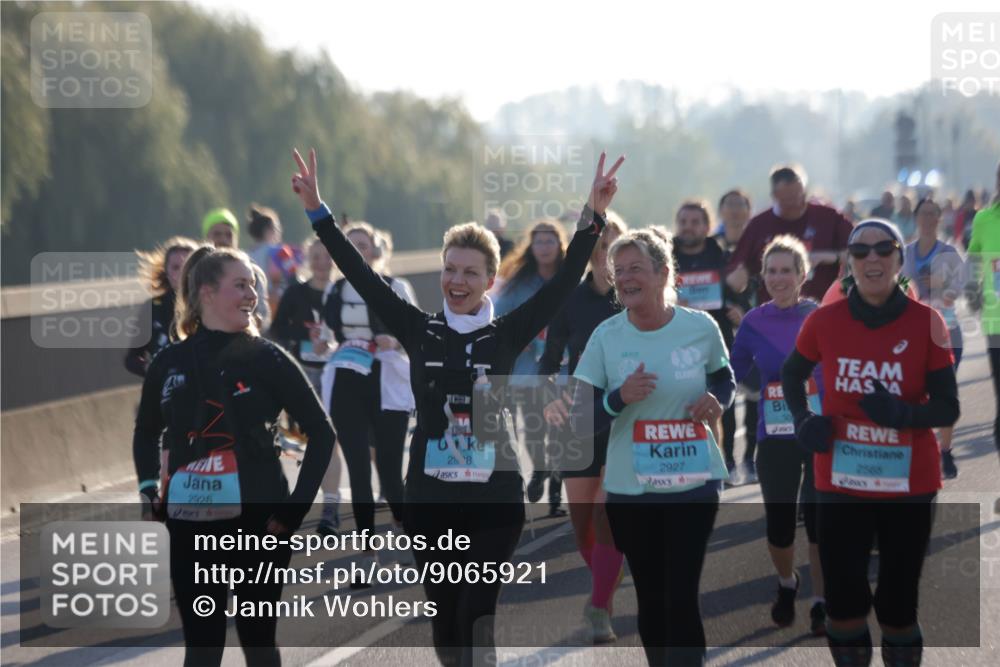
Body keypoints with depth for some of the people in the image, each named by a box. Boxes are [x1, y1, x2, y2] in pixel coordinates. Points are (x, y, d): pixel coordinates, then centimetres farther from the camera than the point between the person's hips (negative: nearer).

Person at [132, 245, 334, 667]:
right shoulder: (170, 363, 3)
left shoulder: (265, 357, -4)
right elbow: (146, 432, 21)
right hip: (191, 526, 2)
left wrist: (296, 507, -6)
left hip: (258, 522, -2)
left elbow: (321, 431, 0)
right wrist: (149, 489, 8)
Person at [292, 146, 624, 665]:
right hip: (430, 500, 2)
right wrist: (318, 213, -3)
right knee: (444, 623, 10)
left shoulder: (508, 335, 1)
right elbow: (362, 277, 1)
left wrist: (592, 217, -14)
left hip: (494, 501, -2)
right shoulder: (419, 331, 4)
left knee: (476, 622, -9)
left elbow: (564, 282, -4)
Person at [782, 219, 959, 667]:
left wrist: (903, 414, -26)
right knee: (843, 600, 4)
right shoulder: (825, 322, -4)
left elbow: (948, 409, -6)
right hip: (840, 483, 1)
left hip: (908, 486, -1)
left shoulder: (926, 323, -9)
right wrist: (803, 420, -1)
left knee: (899, 604, 5)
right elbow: (791, 375, 16)